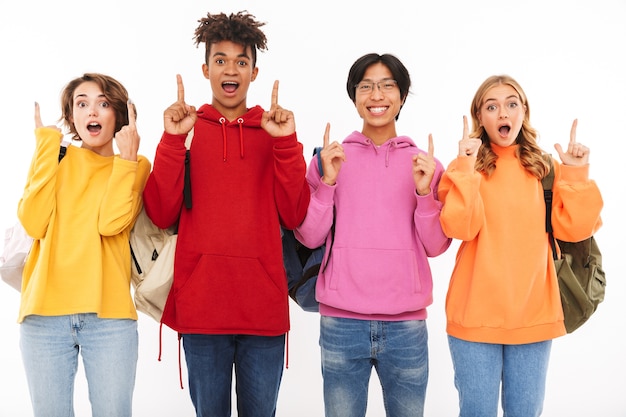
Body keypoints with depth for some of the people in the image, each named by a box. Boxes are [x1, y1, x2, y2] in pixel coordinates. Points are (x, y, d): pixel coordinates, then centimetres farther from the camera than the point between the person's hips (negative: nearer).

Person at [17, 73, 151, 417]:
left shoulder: (135, 167, 8)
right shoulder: (56, 158, 11)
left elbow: (111, 223, -11)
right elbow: (33, 223, -6)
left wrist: (127, 157, -7)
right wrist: (47, 146, -3)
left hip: (109, 315, -1)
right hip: (45, 314, 1)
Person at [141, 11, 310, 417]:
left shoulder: (274, 132, 7)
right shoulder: (187, 129, 6)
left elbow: (294, 215, -2)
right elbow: (162, 215, -4)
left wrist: (286, 142, -10)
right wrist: (172, 141, -13)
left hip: (264, 305, 1)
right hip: (201, 305, 0)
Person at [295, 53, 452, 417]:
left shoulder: (426, 164, 5)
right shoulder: (330, 158, 3)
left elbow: (435, 246, 1)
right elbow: (310, 237, -1)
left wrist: (424, 191, -12)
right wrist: (328, 180, -12)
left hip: (407, 324, 1)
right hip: (341, 322, 0)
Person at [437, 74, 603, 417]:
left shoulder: (546, 170, 7)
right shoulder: (464, 168, -1)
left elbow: (573, 229, -2)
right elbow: (460, 228, -17)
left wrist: (577, 175, -9)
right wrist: (466, 167, -21)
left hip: (534, 315, 3)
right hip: (477, 315, -2)